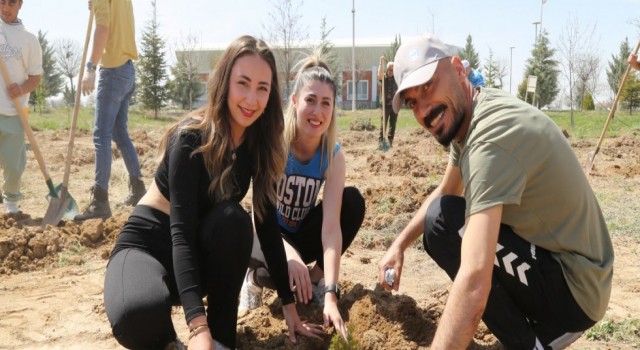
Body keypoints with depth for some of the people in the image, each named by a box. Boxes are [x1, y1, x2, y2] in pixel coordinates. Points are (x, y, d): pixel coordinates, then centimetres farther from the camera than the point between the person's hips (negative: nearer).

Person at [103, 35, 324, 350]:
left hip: (202, 252, 5)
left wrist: (288, 303, -4)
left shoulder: (259, 143, -8)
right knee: (138, 315, -39)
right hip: (149, 244, -5)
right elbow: (180, 231, -31)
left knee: (233, 218, -31)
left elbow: (266, 223, -5)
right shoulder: (190, 139, -24)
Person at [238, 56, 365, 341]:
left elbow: (331, 226, -26)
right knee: (288, 268, -38)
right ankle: (259, 276, -2)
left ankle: (317, 277, -4)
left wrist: (330, 294, -36)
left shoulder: (333, 156, -17)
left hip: (302, 235, 4)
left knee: (353, 200, -21)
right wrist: (288, 255, -47)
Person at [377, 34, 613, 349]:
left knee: (441, 221, -21)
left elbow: (474, 283, -38)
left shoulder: (491, 135, -29)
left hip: (573, 289, -9)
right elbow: (444, 192, 17)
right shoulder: (464, 116, 1)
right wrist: (399, 244, 5)